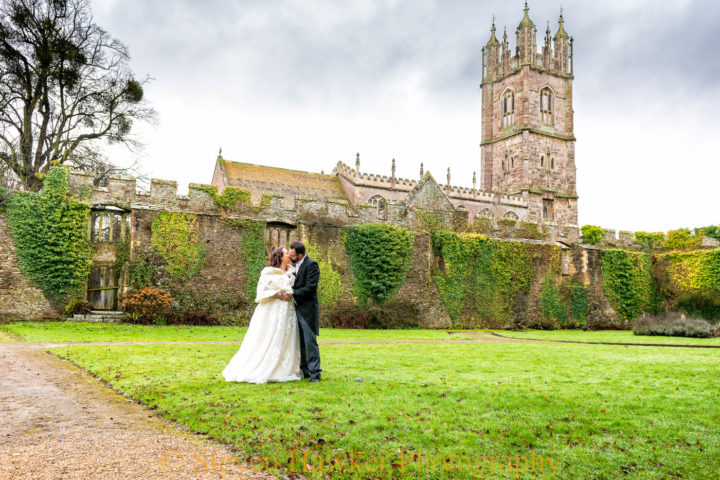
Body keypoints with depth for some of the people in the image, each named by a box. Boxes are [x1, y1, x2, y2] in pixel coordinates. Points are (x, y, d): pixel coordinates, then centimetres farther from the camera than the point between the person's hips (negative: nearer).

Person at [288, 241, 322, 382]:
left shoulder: (311, 265, -13)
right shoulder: (294, 265, 13)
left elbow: (310, 288, -20)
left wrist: (292, 294, -17)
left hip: (307, 308, -8)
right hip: (296, 308, 9)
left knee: (310, 341, -7)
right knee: (300, 342, 12)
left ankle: (315, 372, -1)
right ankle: (305, 370, 20)